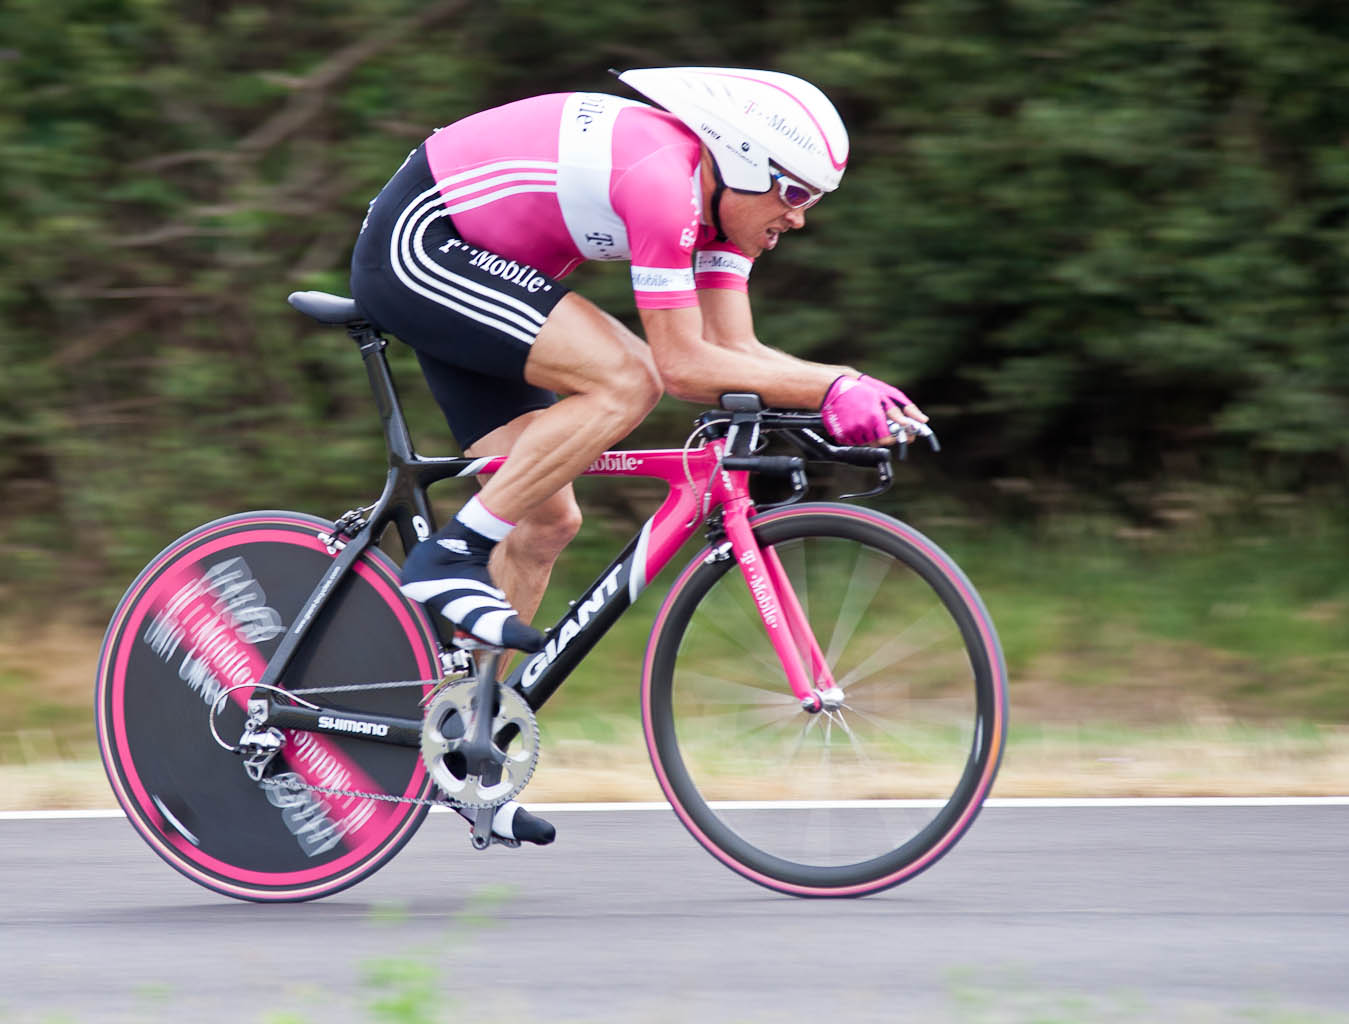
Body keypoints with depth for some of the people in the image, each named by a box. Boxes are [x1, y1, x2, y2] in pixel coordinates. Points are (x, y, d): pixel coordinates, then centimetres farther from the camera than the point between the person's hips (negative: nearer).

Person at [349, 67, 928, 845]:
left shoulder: (722, 193, 3)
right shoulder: (663, 176, -26)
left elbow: (733, 351, 3)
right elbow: (683, 366, -26)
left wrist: (851, 388, -10)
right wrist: (827, 389, -23)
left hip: (464, 268, 10)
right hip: (414, 246, -10)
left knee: (547, 520, 6)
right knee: (627, 381, -25)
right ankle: (450, 561, -18)